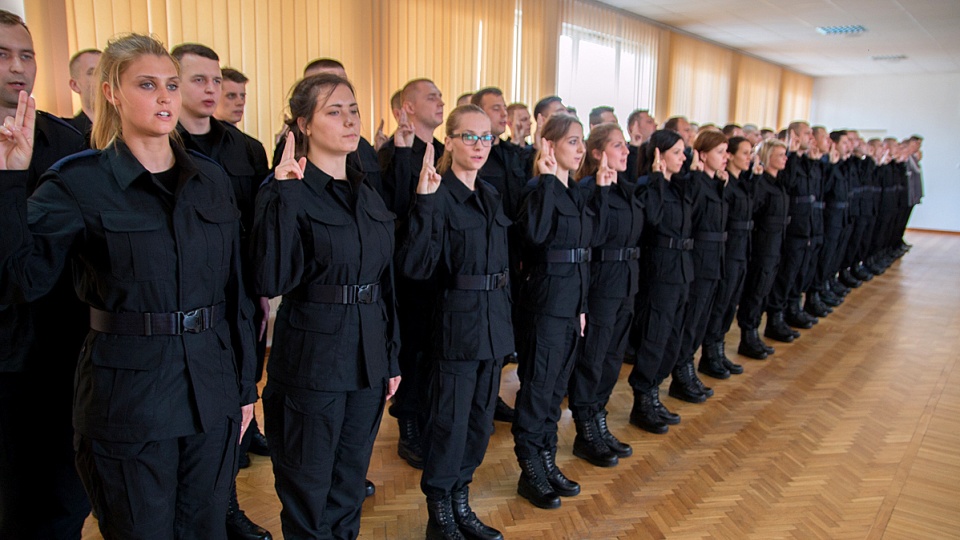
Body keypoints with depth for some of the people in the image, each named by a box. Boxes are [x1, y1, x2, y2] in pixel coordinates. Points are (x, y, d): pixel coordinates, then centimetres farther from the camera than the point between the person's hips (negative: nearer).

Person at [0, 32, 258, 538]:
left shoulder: (211, 179, 5)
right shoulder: (77, 182, -6)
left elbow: (236, 289, 8)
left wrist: (245, 384, 9)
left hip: (211, 396, 4)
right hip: (127, 397, -3)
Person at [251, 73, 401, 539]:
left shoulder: (368, 195, 9)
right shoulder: (288, 194, -10)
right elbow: (271, 281, -24)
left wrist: (391, 359, 13)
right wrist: (284, 194, -27)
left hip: (368, 360, 6)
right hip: (311, 361, -5)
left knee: (350, 486, 20)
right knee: (308, 495, 11)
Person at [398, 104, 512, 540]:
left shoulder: (491, 195, 11)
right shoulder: (440, 196, -12)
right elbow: (416, 266, -23)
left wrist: (504, 317, 15)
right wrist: (425, 202, -31)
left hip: (494, 320, 8)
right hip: (457, 320, -7)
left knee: (480, 419, 16)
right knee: (449, 421, 3)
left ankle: (461, 504, 33)